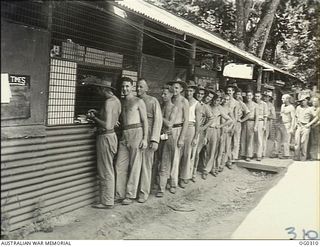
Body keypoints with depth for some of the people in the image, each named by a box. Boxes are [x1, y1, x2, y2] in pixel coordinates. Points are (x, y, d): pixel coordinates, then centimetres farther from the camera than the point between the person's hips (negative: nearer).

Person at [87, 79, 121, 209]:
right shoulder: (116, 100, 10)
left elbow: (107, 125, -26)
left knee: (105, 172, 0)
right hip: (111, 135, 10)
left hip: (105, 137, -10)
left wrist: (93, 118, -14)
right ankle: (107, 198, 28)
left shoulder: (109, 102, -20)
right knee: (108, 170, 17)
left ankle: (107, 202, 10)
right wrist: (97, 113, 12)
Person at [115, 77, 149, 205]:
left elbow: (145, 121, -2)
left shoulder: (138, 101, 1)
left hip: (136, 133, -5)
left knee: (134, 166, 0)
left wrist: (145, 138, -10)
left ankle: (130, 195, 8)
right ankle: (120, 194, 14)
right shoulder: (121, 102, 17)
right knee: (120, 165, 4)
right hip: (124, 135, 6)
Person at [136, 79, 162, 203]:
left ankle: (144, 193, 10)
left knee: (146, 164, 0)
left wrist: (155, 140, -12)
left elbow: (158, 120, -4)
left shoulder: (153, 101, 1)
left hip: (147, 136, -3)